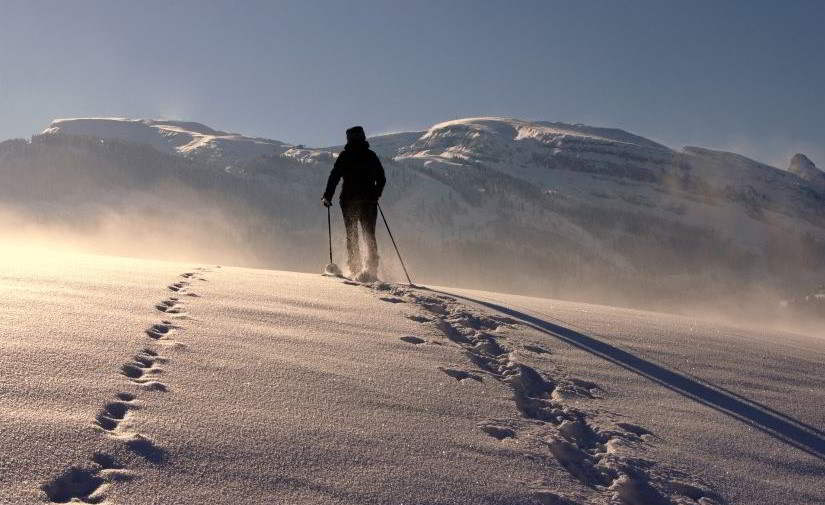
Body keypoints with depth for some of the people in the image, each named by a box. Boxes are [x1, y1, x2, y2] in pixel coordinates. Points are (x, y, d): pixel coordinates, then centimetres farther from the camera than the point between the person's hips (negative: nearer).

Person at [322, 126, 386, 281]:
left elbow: (334, 176, -8)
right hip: (369, 201, 2)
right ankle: (372, 268, -5)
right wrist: (376, 195, 27)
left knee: (352, 235, 7)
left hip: (349, 200, -2)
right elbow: (381, 179, 12)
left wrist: (327, 196, 0)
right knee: (369, 235, 6)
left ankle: (355, 268, 1)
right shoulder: (371, 156, 7)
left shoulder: (345, 156, -3)